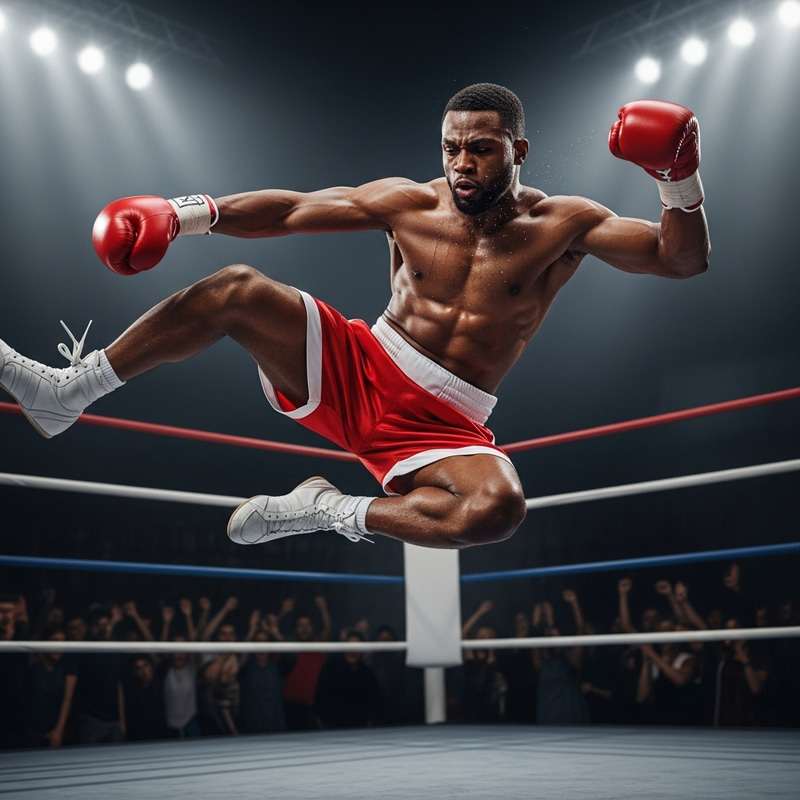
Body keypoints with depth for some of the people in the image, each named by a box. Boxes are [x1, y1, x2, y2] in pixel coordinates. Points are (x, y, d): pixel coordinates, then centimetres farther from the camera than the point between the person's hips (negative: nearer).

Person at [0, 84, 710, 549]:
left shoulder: (563, 225, -1)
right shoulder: (411, 204, 3)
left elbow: (683, 260, -5)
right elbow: (289, 210, 1)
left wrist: (680, 183, -25)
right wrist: (189, 213, -13)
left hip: (444, 425, -1)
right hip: (354, 374, 2)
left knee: (500, 506, -36)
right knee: (237, 289, -18)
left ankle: (337, 514, -14)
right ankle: (67, 392, -8)